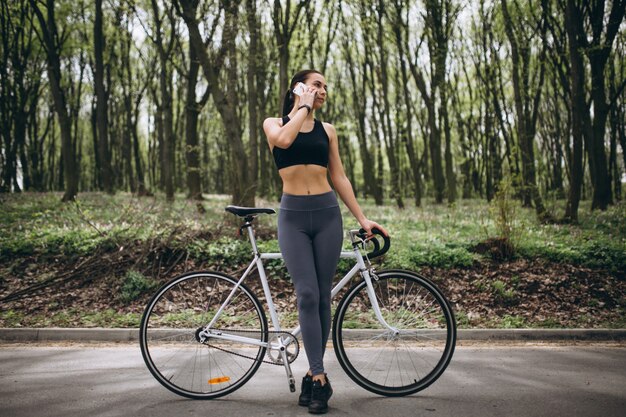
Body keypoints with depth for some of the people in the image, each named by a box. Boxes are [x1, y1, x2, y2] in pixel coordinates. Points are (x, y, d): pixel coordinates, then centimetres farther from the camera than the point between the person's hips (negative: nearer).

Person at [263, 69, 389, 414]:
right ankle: (320, 378, -7)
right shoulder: (273, 124, 8)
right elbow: (283, 140, -17)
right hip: (293, 216, -2)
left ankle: (313, 375, 13)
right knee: (307, 295, -11)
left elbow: (339, 178, 13)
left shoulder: (327, 130, 14)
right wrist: (304, 106, -4)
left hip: (327, 214, 2)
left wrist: (362, 218, 8)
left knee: (322, 297, 2)